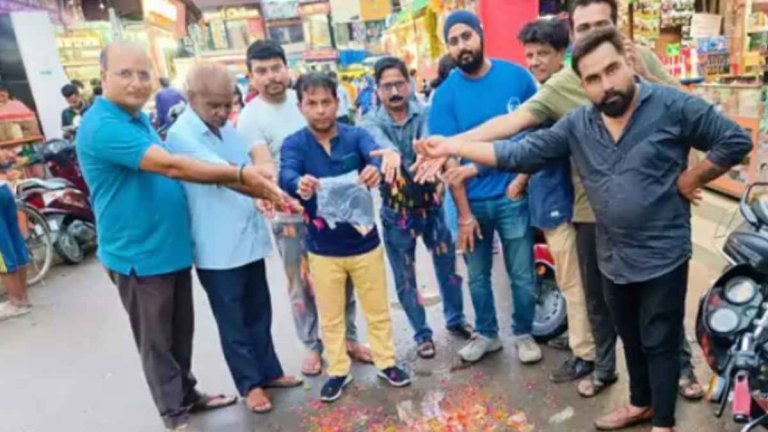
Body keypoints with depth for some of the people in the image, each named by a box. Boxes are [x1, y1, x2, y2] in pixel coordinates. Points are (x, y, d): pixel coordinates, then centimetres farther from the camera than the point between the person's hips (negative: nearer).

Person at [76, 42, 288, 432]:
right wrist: (241, 175, -27)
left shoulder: (140, 119, 9)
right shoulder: (101, 126, -21)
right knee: (156, 340, 8)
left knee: (181, 332, 20)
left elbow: (167, 173, 14)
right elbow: (171, 166, -30)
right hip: (139, 253, -8)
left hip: (173, 247, 8)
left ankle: (188, 395, 37)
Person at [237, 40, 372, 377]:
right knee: (302, 285, 9)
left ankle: (348, 337, 32)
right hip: (290, 214, -3)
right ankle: (312, 346, 28)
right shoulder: (250, 117, -9)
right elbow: (263, 165, -21)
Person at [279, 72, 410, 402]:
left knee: (377, 310, 16)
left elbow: (376, 153, -28)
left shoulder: (355, 136, -8)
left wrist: (379, 167, -53)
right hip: (322, 249, 0)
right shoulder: (294, 144, -7)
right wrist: (299, 184, -50)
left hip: (365, 241, 0)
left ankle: (386, 362, 37)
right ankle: (338, 370, 36)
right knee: (330, 317, 16)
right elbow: (285, 175, -25)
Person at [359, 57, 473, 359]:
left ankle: (456, 319, 40)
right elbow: (380, 144, -33)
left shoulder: (425, 114, -7)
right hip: (396, 212, -1)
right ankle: (422, 334, 31)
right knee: (405, 279, 11)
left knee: (447, 265, 15)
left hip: (431, 204, 1)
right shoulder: (370, 123, -9)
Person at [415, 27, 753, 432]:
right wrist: (453, 147, -10)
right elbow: (523, 153, -4)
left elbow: (736, 140, -6)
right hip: (614, 257, 5)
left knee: (660, 342, 9)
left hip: (662, 255, -4)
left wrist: (690, 179, -11)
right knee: (631, 338, 22)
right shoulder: (577, 124, -1)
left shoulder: (673, 105, -12)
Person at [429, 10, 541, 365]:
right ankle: (486, 334, 36)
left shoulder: (516, 76, -4)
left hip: (512, 196, 0)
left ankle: (524, 334, 32)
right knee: (477, 276, 15)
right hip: (472, 201, 1)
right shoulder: (445, 94, -6)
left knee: (522, 275, 10)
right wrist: (464, 213, -9)